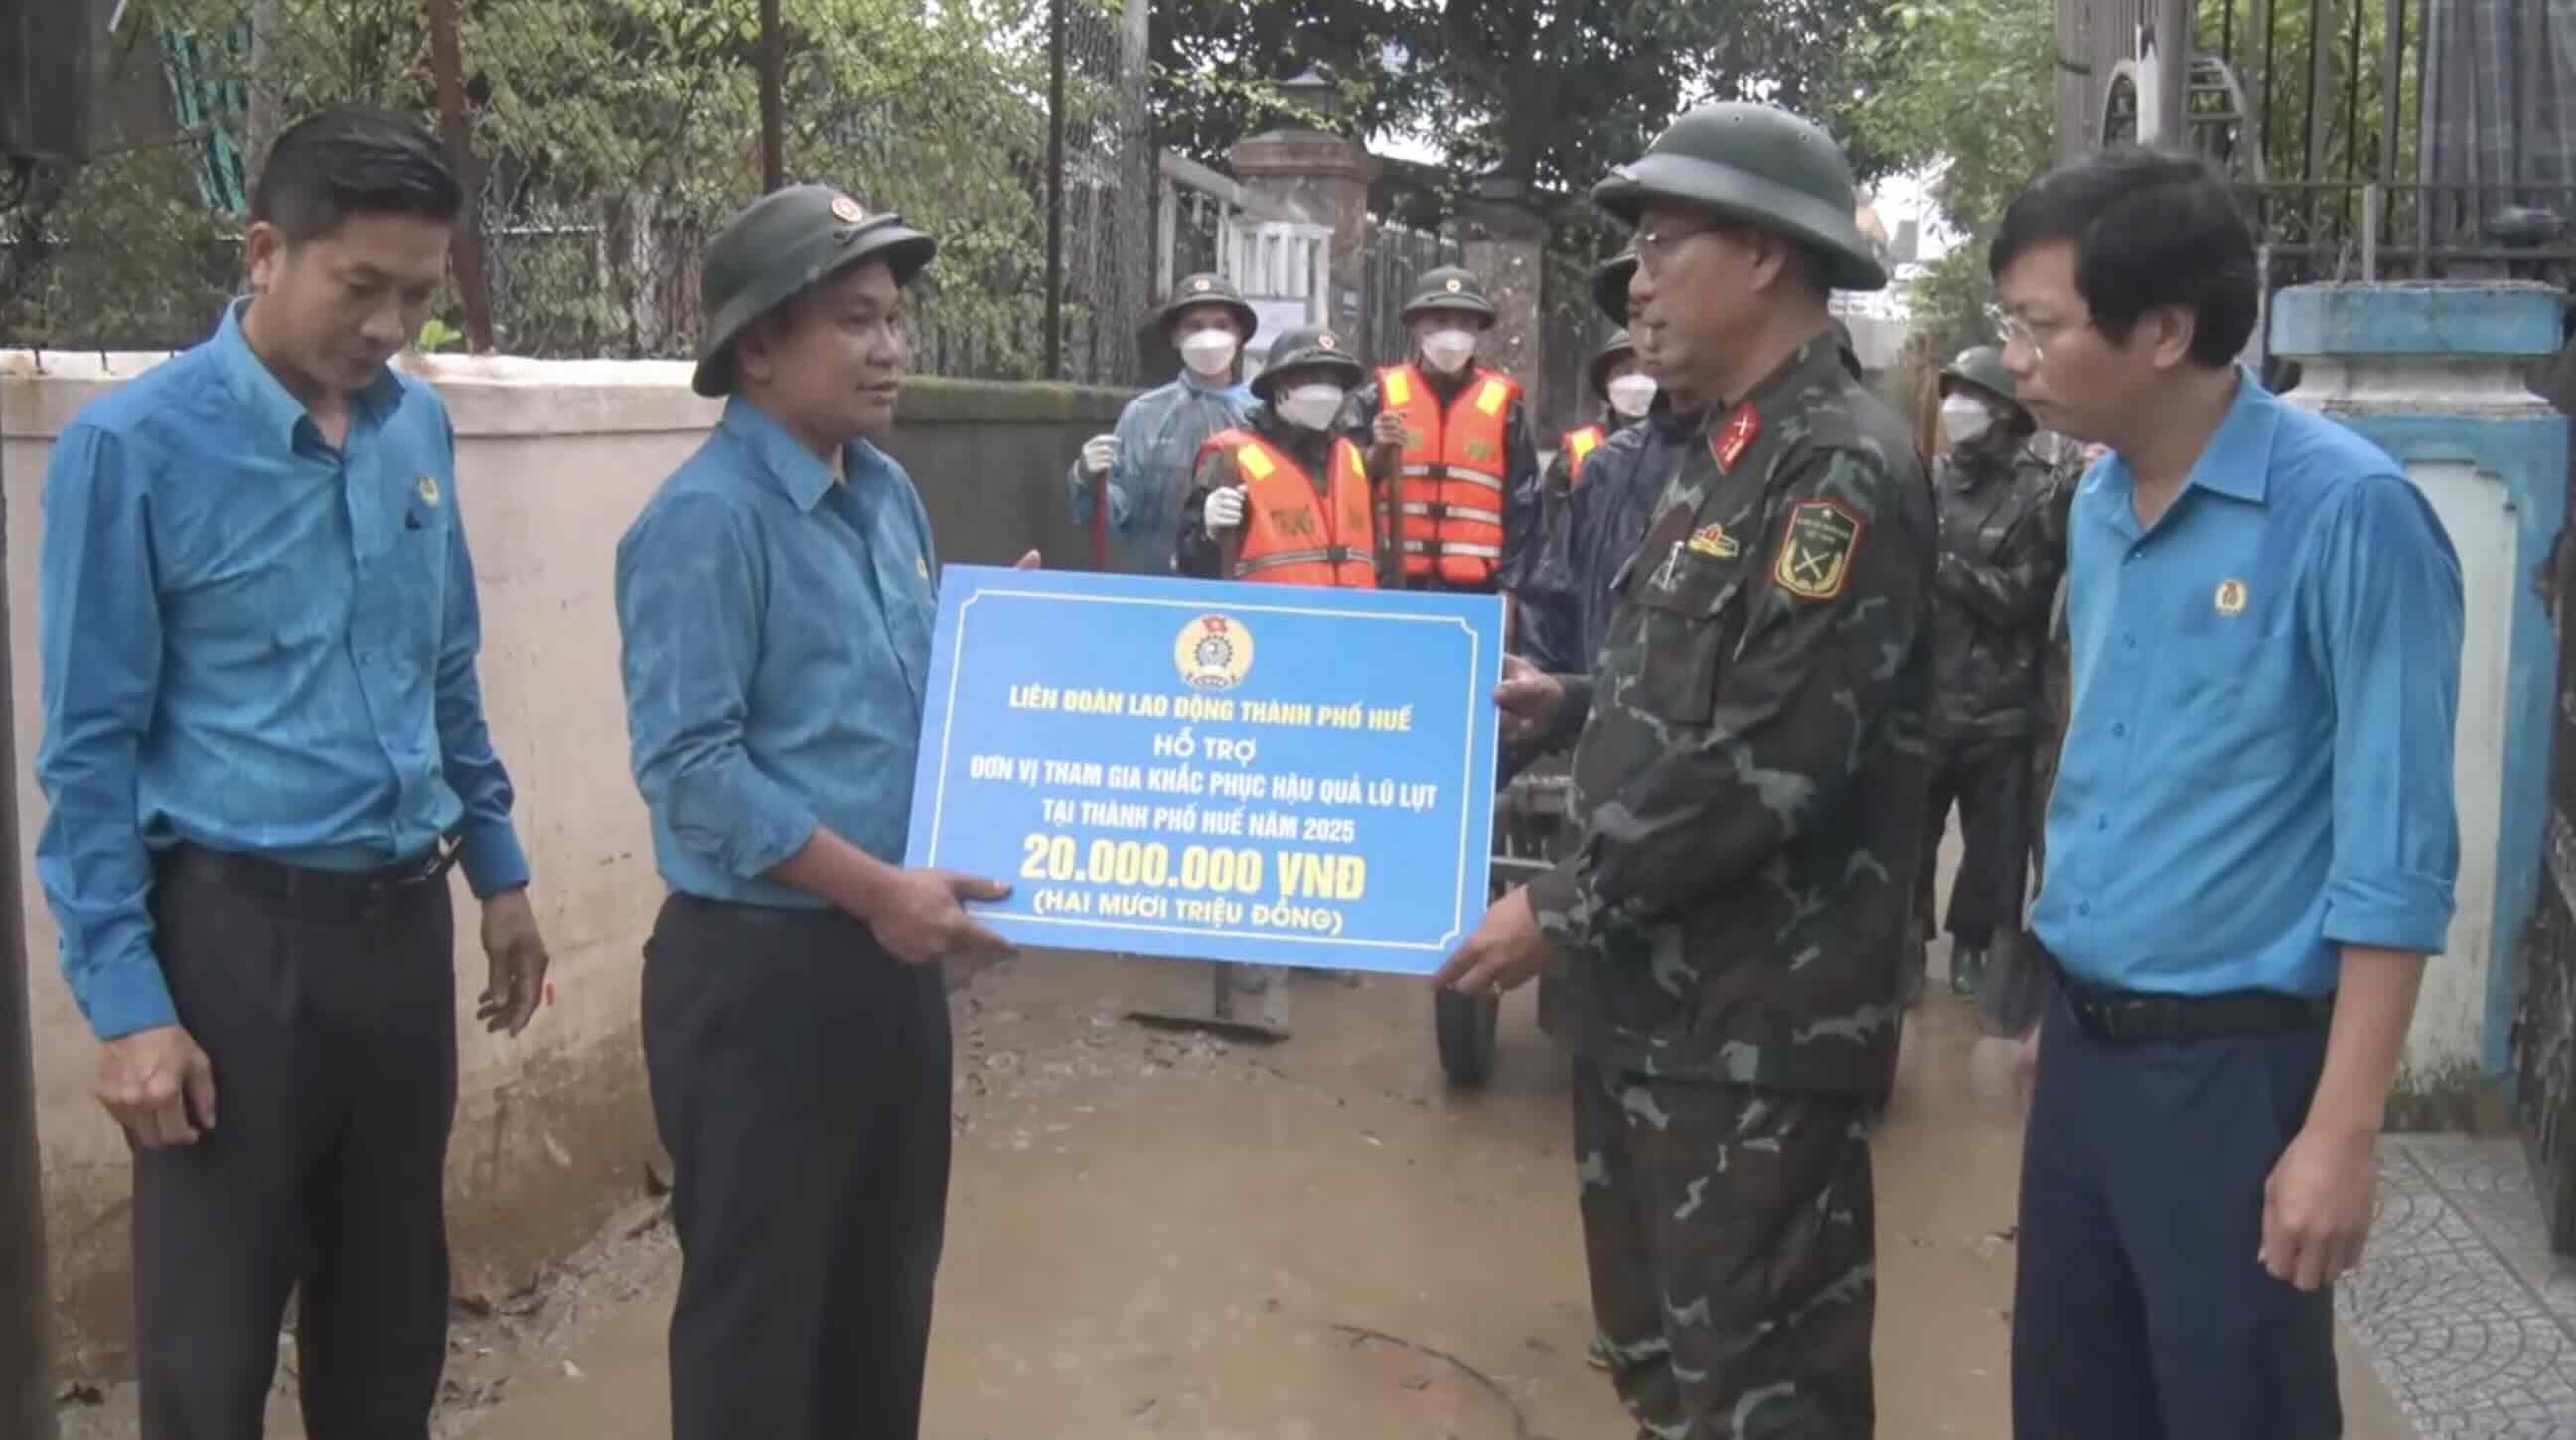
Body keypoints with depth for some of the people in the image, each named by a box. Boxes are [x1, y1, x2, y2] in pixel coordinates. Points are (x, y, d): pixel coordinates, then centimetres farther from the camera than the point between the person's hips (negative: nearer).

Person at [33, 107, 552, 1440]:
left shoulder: (418, 427, 5)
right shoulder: (135, 444, -11)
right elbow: (89, 749, -10)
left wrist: (498, 870, 15)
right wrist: (124, 1000, -13)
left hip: (402, 920, 5)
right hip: (236, 932, -5)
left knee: (395, 1305, 18)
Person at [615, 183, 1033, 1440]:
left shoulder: (887, 495, 9)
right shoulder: (706, 518, -17)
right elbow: (688, 767, -22)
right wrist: (879, 890, -24)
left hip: (891, 957, 8)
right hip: (759, 967, -8)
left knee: (886, 1288, 21)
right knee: (758, 1305, 7)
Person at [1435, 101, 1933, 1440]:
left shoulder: (1843, 466, -15)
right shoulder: (1726, 452, 15)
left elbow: (1775, 756, -22)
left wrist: (1566, 906, -18)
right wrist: (1569, 703, 11)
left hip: (1756, 1018, -9)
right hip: (1649, 991, 9)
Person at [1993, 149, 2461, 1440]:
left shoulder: (2346, 510, -16)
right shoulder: (2098, 506, 5)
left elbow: (2394, 852, -17)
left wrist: (2342, 1134, -17)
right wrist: (2066, 1009, 14)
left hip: (2234, 1063, -6)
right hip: (2083, 1045, 7)